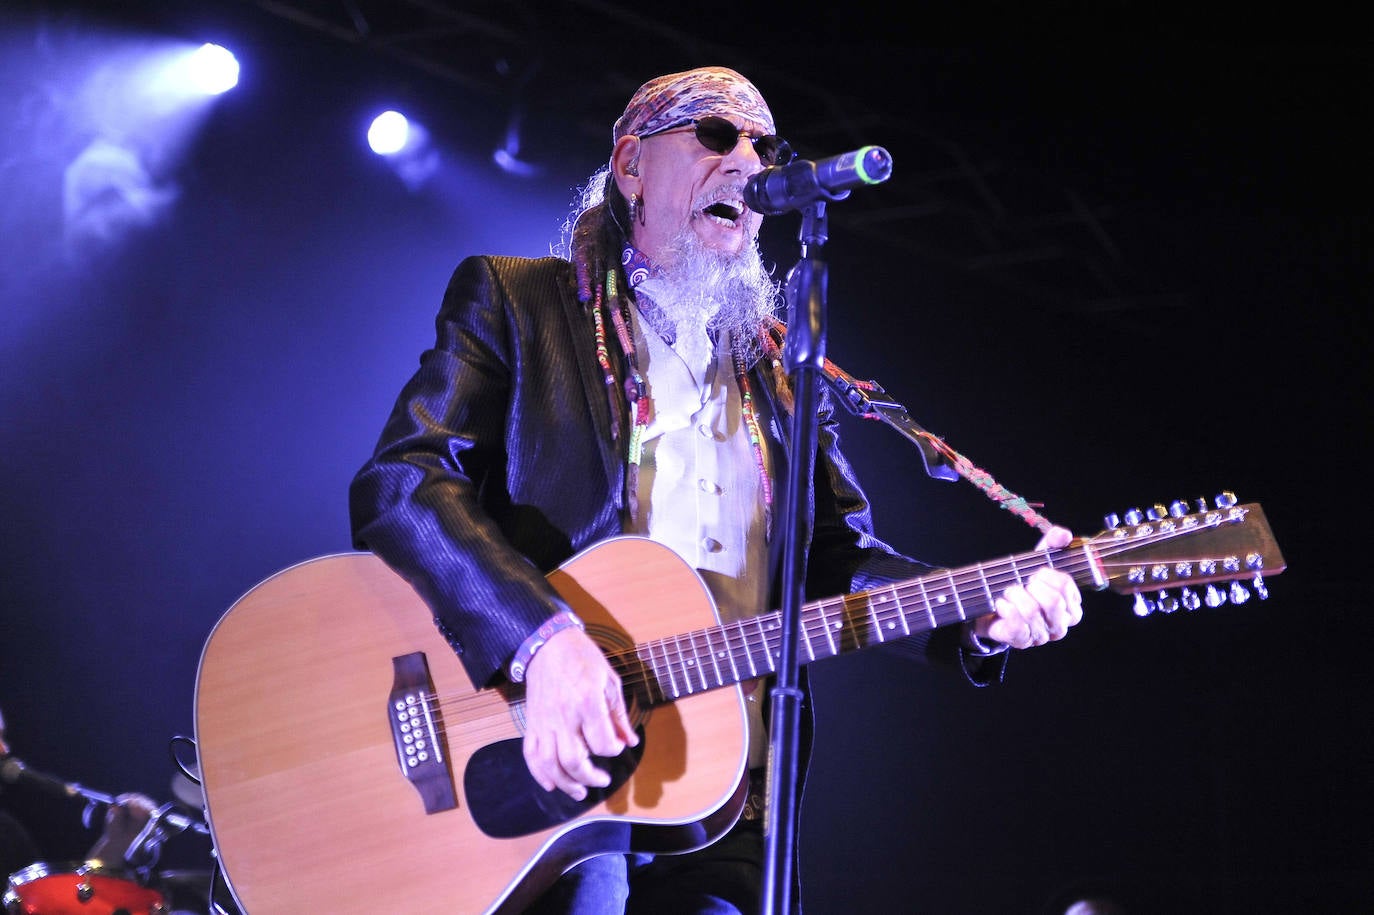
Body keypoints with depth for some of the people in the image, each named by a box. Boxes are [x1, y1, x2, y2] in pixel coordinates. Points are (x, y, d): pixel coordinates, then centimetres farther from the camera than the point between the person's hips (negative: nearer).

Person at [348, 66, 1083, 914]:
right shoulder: (510, 298, 5)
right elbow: (399, 483, -9)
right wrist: (545, 639, -25)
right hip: (523, 757, -5)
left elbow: (838, 556, 15)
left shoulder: (780, 366, 20)